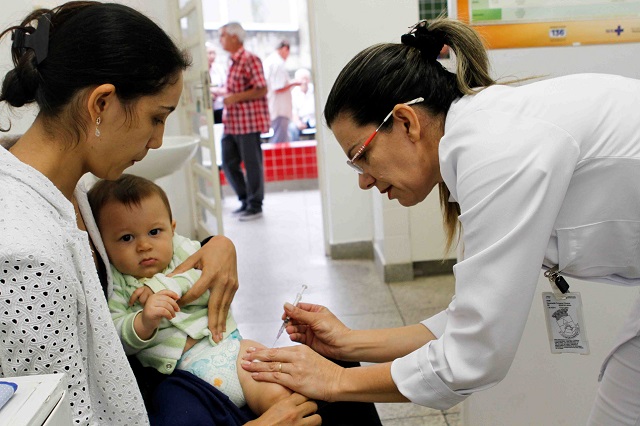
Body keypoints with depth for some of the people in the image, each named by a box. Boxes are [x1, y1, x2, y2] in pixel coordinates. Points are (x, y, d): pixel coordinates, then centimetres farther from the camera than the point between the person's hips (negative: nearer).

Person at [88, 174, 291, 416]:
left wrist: (168, 285, -15)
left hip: (227, 340, 4)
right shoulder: (113, 285, 2)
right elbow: (114, 339, -7)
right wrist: (144, 323, -29)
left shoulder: (183, 250, 11)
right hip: (185, 363, -3)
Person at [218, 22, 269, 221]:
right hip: (232, 123, 9)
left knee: (252, 164, 0)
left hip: (249, 121, -9)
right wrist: (221, 93, 16)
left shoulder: (250, 60, -11)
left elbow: (261, 90, -16)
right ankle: (245, 201, 24)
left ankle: (255, 206, 10)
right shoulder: (233, 62, 16)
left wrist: (235, 97, -19)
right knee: (228, 163, 10)